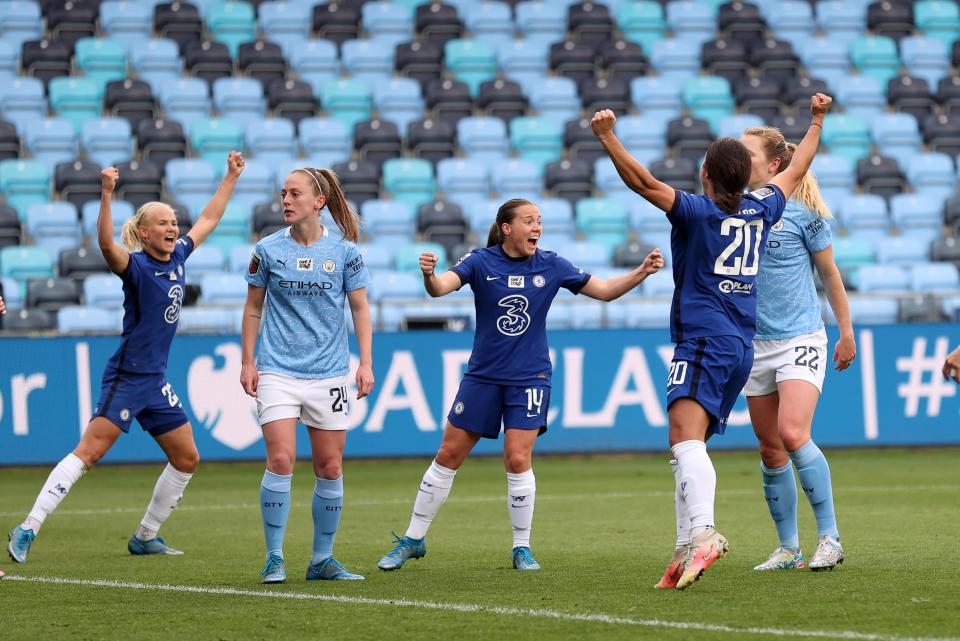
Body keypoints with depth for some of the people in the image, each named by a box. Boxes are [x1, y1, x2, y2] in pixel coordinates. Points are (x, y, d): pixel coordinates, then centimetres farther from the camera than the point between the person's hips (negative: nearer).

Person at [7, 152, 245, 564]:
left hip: (156, 381, 8)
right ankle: (28, 530, -17)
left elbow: (208, 220, 24)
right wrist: (106, 195, -46)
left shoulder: (178, 256, 8)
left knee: (187, 459, 12)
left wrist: (232, 176, 28)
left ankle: (145, 536, 24)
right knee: (89, 451, -15)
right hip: (127, 374, -8)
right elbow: (106, 242, -34)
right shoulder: (136, 266, -12)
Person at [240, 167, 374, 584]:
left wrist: (366, 363, -1)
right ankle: (274, 559, -4)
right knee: (281, 460, -13)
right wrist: (247, 362, 5)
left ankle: (322, 559, 14)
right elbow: (253, 309, 10)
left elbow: (360, 309, 6)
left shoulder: (344, 251, 1)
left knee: (330, 468, 3)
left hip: (328, 374, 1)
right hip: (277, 371, -1)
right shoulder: (268, 250, 1)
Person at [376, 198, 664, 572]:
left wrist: (641, 272, -11)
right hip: (483, 375, 0)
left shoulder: (551, 266, -2)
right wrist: (429, 276, -47)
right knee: (448, 457, 4)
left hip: (529, 378, 0)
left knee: (518, 459, -10)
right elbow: (441, 287, -23)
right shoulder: (481, 262, -8)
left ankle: (522, 548, 5)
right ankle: (413, 540, 16)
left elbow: (603, 290, 5)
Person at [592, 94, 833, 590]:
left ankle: (703, 532, -45)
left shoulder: (697, 211, -5)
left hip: (705, 343, -8)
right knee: (688, 445, 10)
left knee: (686, 436, -24)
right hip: (742, 348, 8)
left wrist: (608, 138, -18)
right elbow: (796, 170, 30)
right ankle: (686, 551, 3)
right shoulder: (760, 211, 14)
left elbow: (644, 182, -17)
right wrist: (817, 122, 43)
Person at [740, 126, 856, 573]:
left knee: (792, 434, -21)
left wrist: (846, 333, 6)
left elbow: (829, 273, 3)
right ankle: (788, 549, 14)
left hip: (801, 340, -5)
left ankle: (829, 537, -12)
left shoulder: (801, 211, -7)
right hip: (756, 345, 5)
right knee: (771, 450, 6)